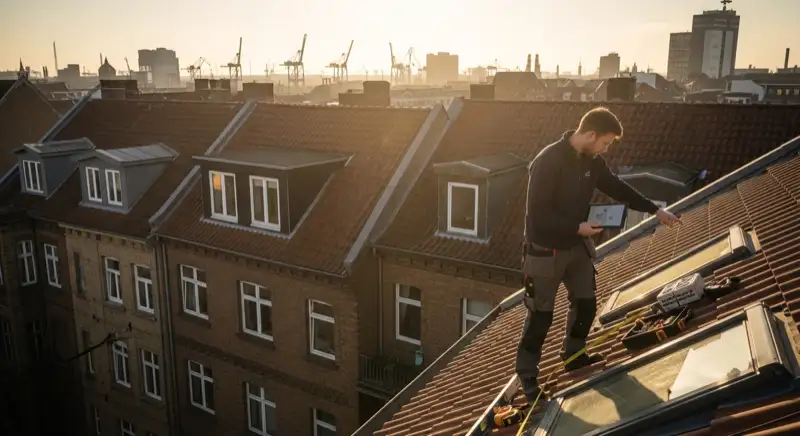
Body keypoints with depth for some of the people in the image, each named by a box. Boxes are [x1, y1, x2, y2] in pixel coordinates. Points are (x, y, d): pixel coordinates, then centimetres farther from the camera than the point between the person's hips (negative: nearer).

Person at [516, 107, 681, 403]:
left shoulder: (591, 161, 0)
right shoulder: (547, 162, -25)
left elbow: (617, 188, 13)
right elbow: (537, 213, -26)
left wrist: (655, 210, 12)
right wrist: (578, 227, -24)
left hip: (577, 246, 8)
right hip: (546, 251, -8)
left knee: (586, 305, 15)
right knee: (541, 315, 1)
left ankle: (573, 356, 37)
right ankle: (527, 375, 17)